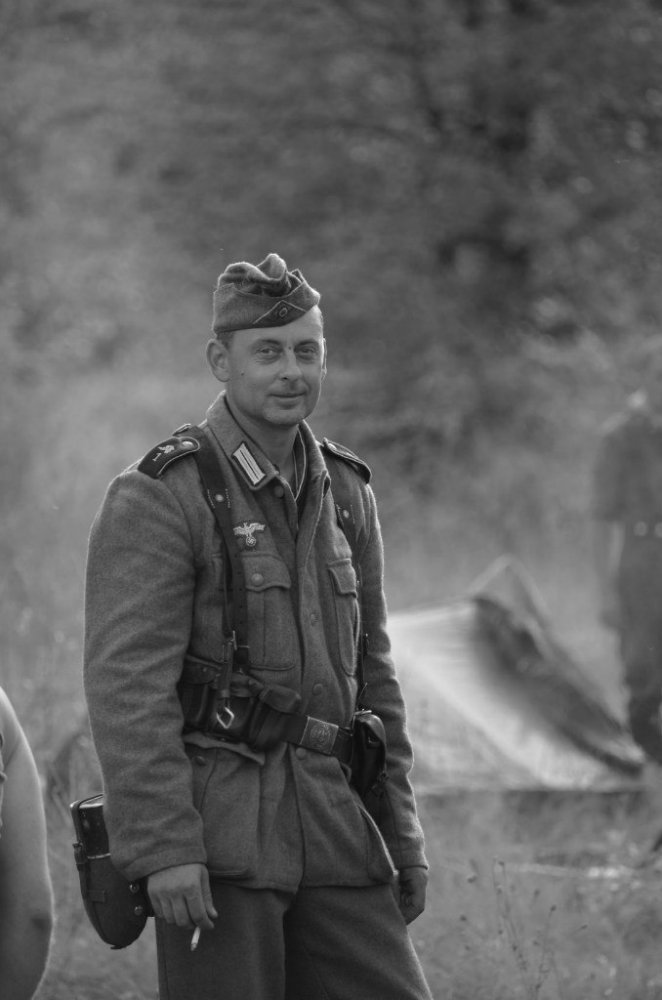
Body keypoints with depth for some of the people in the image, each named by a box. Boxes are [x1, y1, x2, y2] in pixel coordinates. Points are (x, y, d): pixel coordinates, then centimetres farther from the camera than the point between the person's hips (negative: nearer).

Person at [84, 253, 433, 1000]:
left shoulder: (344, 495, 13)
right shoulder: (156, 501, -9)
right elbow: (127, 685, -16)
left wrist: (401, 834, 17)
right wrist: (163, 848, -24)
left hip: (330, 827, 6)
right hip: (214, 836, -6)